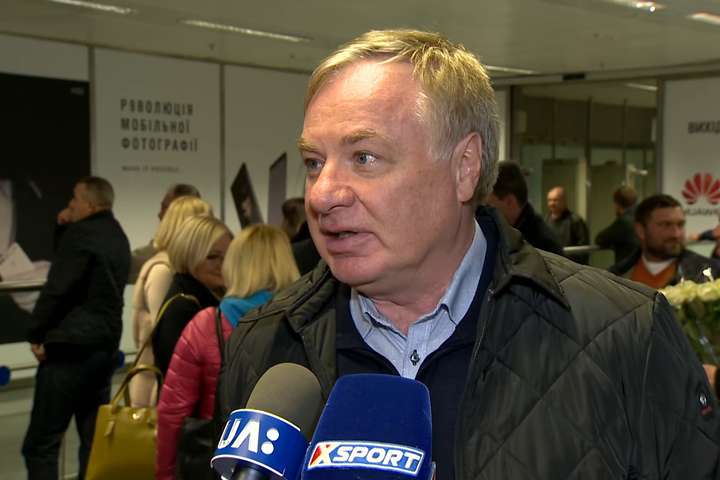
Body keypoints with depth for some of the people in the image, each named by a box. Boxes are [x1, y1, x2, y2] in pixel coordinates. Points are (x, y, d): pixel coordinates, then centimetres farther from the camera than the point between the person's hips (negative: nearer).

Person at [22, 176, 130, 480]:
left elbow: (56, 288, -18)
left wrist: (36, 334, -8)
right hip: (105, 343, 9)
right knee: (94, 438, 12)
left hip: (70, 345, -9)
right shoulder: (117, 236, 15)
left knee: (40, 443, -4)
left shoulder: (81, 233, -12)